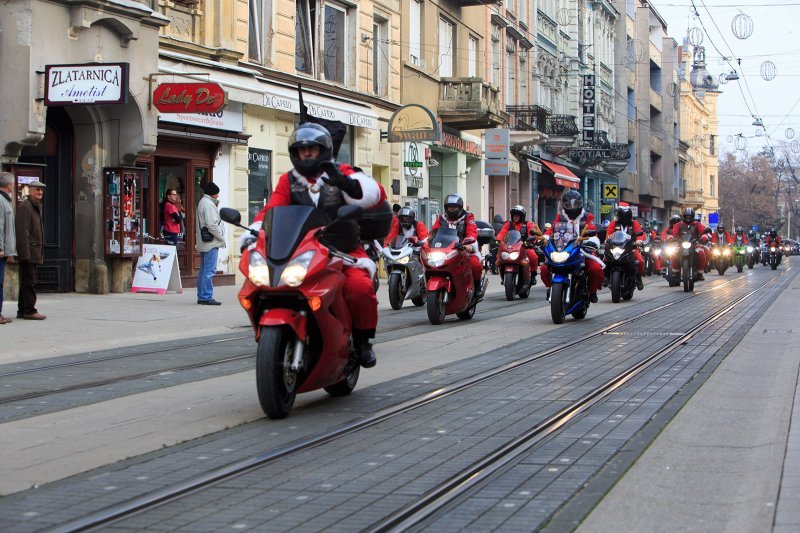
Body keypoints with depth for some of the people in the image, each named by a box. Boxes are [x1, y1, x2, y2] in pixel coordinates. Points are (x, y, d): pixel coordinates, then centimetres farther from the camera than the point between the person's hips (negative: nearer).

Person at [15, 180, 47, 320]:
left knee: (26, 282, 12)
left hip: (34, 252, 10)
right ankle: (29, 311, -8)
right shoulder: (24, 207, -11)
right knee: (29, 281, -9)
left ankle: (22, 311, 16)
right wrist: (25, 253, -22)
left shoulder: (37, 207, 20)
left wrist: (39, 252, 19)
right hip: (27, 251, -10)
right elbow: (23, 231, -18)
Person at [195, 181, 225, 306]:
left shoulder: (202, 202, 19)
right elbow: (212, 224, -19)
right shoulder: (208, 204, -14)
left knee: (203, 270, 13)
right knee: (209, 270, -9)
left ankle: (201, 297, 17)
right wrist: (221, 237, -12)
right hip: (211, 242, -11)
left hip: (204, 243, 11)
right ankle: (206, 297, -10)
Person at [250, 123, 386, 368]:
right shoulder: (289, 181, 12)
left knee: (360, 286, -30)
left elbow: (376, 194, -11)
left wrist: (344, 182, -29)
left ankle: (363, 339, -6)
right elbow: (272, 209, -2)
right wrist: (253, 232, -22)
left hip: (345, 253, -3)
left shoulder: (342, 173, 4)